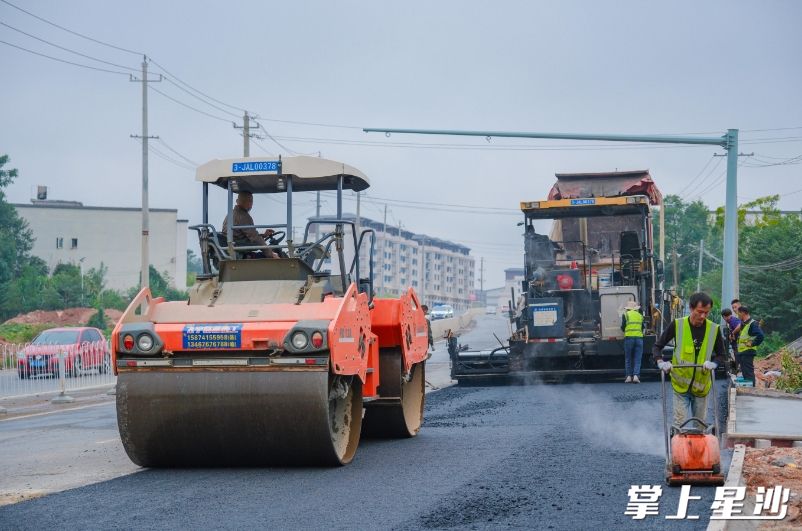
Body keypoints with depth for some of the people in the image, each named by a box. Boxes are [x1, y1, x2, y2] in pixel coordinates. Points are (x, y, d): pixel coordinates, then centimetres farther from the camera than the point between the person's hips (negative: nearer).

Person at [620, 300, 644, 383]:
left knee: (628, 359, 8)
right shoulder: (640, 316, 15)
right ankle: (636, 376, -11)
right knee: (637, 359, 2)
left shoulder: (626, 314, 4)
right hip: (639, 337, 2)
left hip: (629, 337, -2)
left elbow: (623, 327, 1)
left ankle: (629, 376, 2)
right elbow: (642, 328, 17)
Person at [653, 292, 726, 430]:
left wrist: (713, 363, -15)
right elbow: (657, 346, 1)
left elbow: (721, 355, 7)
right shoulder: (677, 325, -8)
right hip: (681, 385, -2)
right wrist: (660, 362, -18)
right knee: (680, 424, -5)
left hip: (701, 386, 2)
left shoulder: (714, 329, -4)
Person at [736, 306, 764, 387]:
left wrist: (752, 344, -18)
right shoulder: (743, 324, 15)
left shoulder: (752, 323, -15)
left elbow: (760, 336, -26)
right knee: (744, 371, 15)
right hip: (742, 352, 10)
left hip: (748, 352, -10)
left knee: (748, 372, -9)